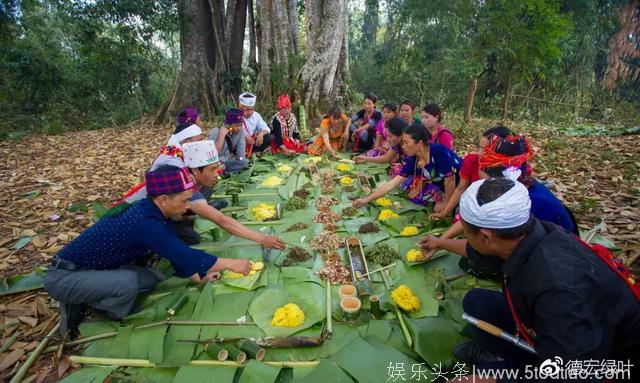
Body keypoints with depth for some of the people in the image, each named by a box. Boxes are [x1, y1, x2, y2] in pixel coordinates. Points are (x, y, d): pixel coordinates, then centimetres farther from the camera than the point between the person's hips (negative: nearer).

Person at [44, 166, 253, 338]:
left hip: (94, 268, 8)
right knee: (128, 283, -30)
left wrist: (200, 277, 0)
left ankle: (84, 301, 12)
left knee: (152, 280, 0)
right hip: (63, 277, -8)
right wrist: (230, 263, -24)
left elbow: (179, 254, 3)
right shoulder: (143, 222, -33)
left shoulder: (153, 212, -5)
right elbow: (184, 255, -33)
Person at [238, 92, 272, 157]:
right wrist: (244, 137, -36)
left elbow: (265, 128, 0)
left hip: (252, 142, 5)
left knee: (268, 138, -11)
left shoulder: (256, 115, 3)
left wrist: (261, 134, -23)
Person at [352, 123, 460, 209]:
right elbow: (391, 184, -11)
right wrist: (367, 199, -15)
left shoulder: (439, 152, -32)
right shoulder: (412, 161, -12)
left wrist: (445, 202, -13)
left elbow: (450, 180, -25)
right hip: (440, 186, 6)